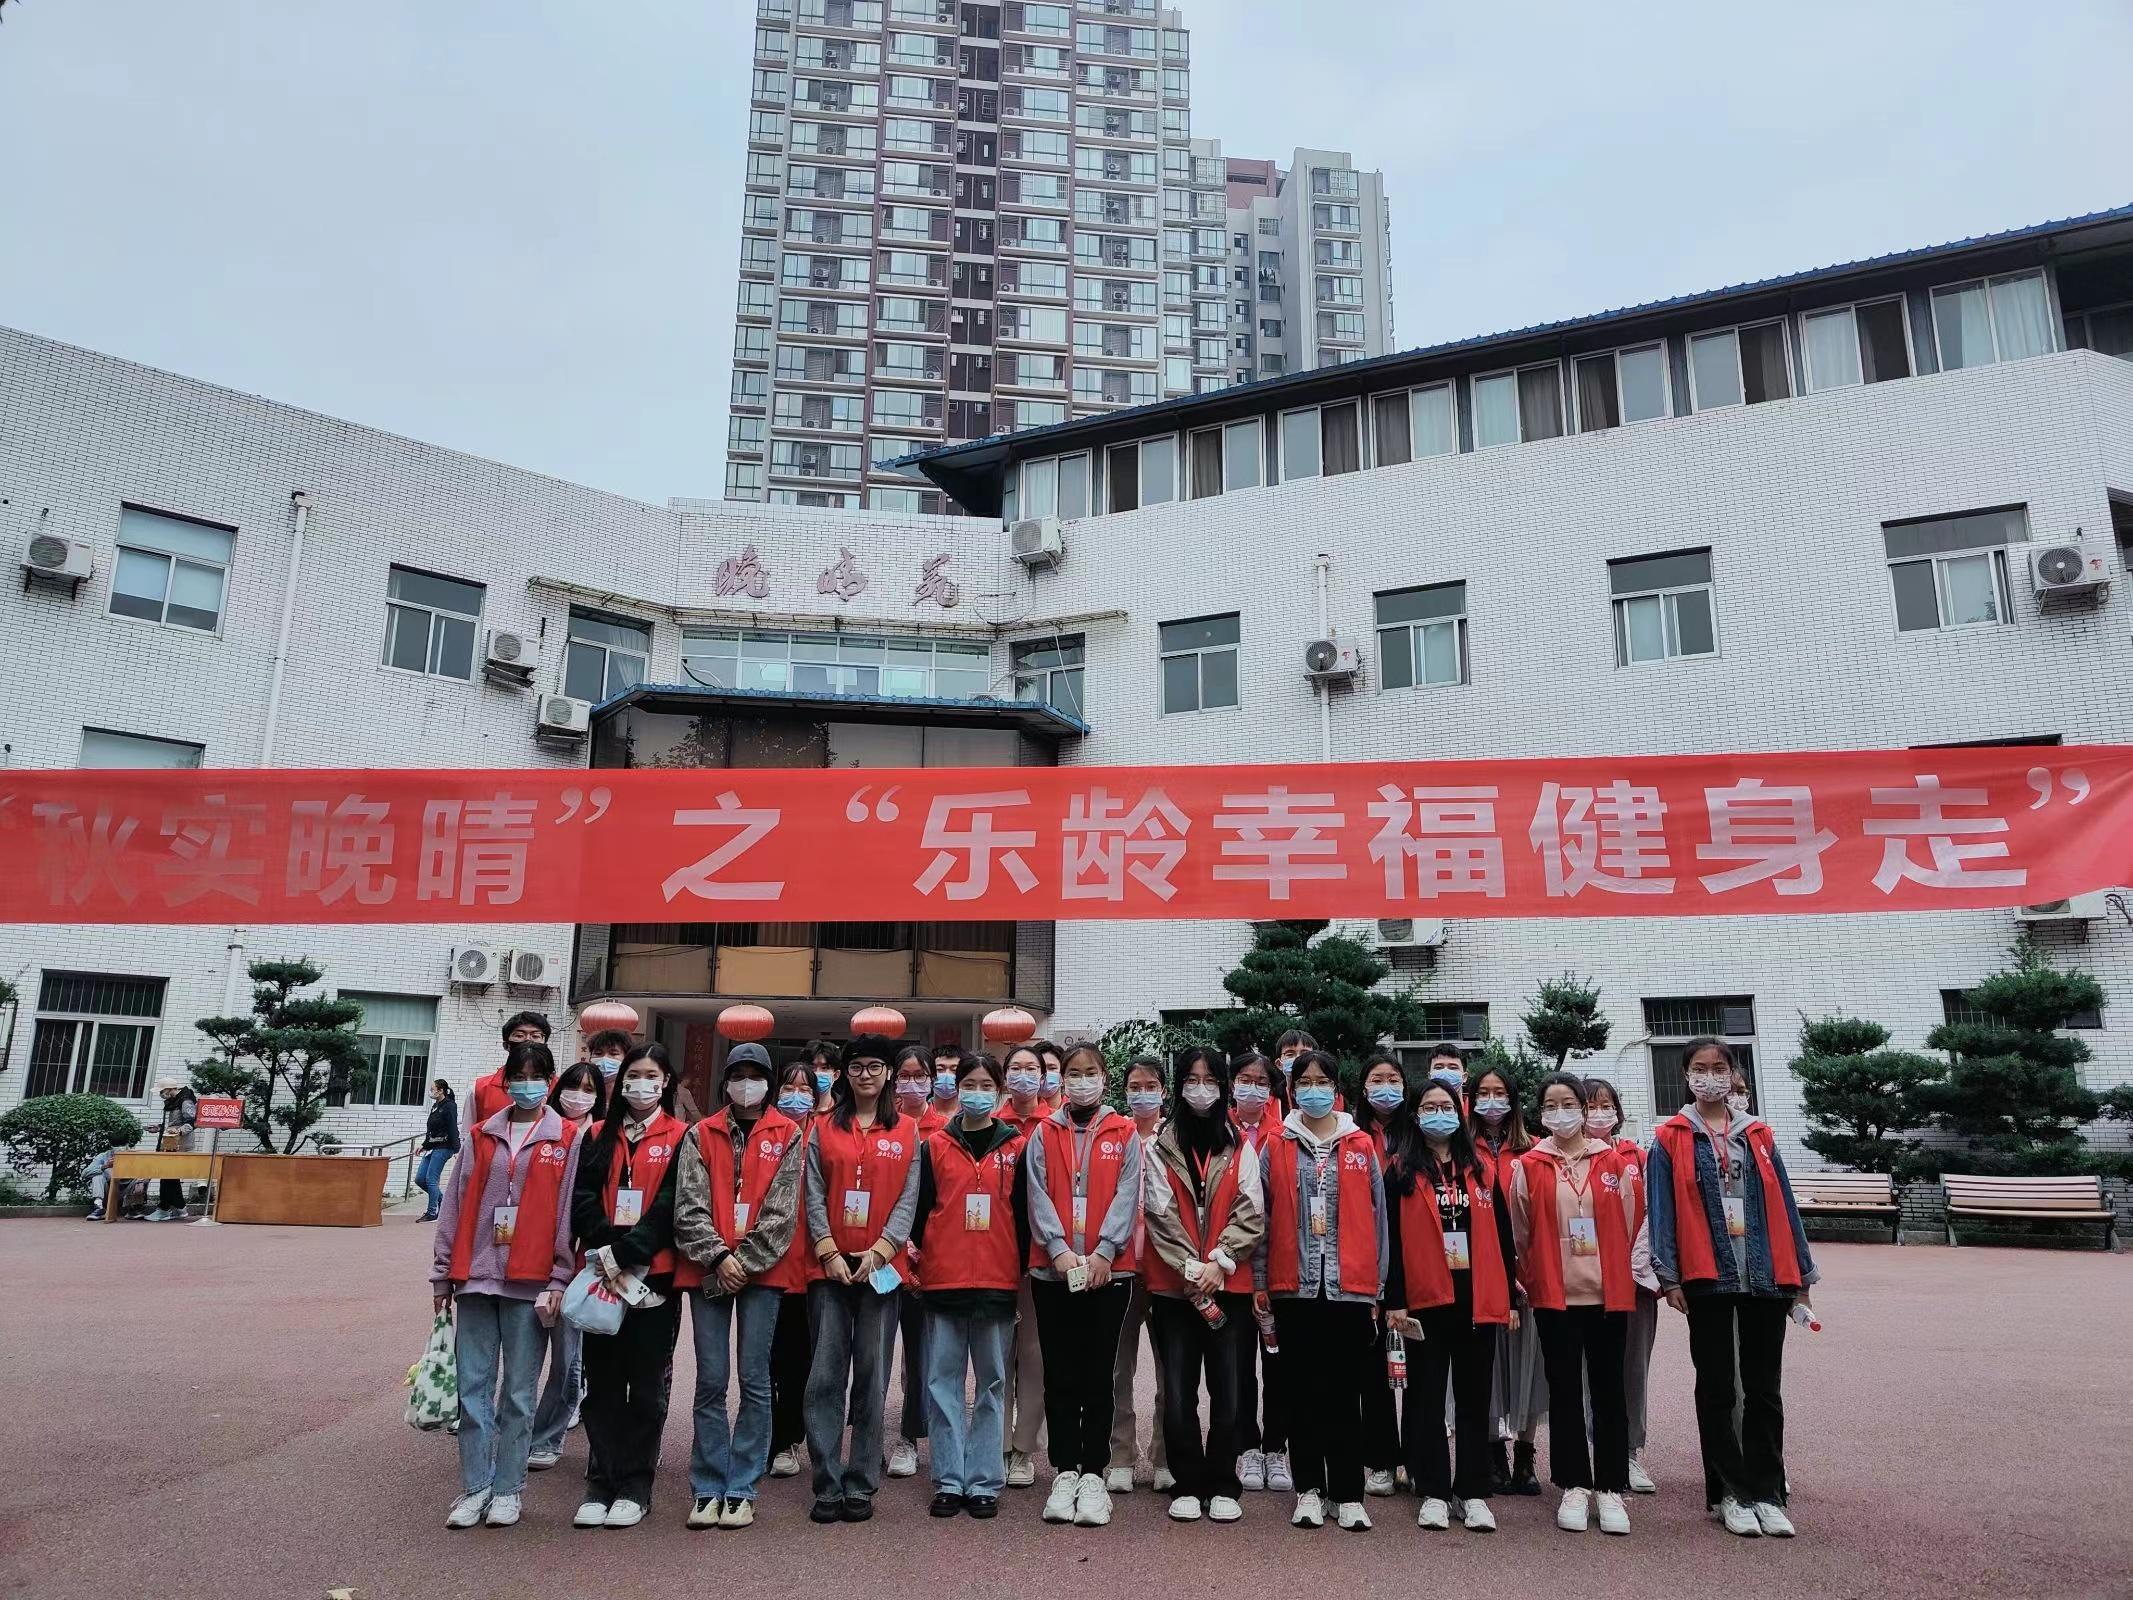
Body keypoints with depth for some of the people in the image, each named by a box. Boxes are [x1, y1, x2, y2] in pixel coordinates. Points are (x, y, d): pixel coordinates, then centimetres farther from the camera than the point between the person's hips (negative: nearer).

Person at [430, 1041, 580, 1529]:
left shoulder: (567, 1142, 1)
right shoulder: (481, 1136, 9)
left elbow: (567, 1215, -2)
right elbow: (456, 1205, 10)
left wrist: (559, 1280, -6)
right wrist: (443, 1273, 7)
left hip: (529, 1282, -3)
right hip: (475, 1276, 3)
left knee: (519, 1391, 5)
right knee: (473, 1386, 5)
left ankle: (508, 1489, 15)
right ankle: (475, 1487, 15)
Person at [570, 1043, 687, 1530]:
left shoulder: (680, 1138, 1)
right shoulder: (600, 1136, 12)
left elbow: (670, 1207, -8)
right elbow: (583, 1198, 2)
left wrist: (625, 1252, -18)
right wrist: (607, 1245, -15)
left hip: (655, 1275, -3)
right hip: (602, 1273, 3)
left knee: (646, 1385, 4)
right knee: (602, 1383, 7)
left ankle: (635, 1487, 13)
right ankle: (600, 1484, 16)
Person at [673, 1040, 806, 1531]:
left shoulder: (788, 1136, 5)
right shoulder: (701, 1135, 8)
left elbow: (781, 1211, -3)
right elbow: (689, 1206, 0)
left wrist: (745, 1261, -10)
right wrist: (719, 1256, -11)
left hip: (763, 1270, -1)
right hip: (708, 1270, 1)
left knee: (754, 1380, 1)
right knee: (710, 1382, 3)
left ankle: (741, 1490, 9)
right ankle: (708, 1490, 12)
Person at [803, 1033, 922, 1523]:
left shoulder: (907, 1133, 7)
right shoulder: (823, 1129, 8)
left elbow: (909, 1199, 2)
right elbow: (814, 1195, 3)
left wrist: (879, 1250, -10)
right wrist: (829, 1251, -8)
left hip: (880, 1267, 0)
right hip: (829, 1266, 0)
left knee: (870, 1376, 3)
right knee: (825, 1376, -2)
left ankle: (860, 1486, 12)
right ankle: (827, 1486, 5)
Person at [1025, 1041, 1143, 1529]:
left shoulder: (1123, 1135, 5)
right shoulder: (1043, 1134, 8)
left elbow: (1126, 1198, -3)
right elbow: (1038, 1197, 0)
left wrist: (1102, 1252, -14)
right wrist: (1059, 1249, -14)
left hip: (1108, 1270, -1)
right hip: (1052, 1270, 1)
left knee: (1097, 1375, 4)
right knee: (1060, 1375, 6)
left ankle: (1093, 1475, 12)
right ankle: (1064, 1473, 15)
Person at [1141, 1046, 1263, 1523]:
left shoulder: (1241, 1148, 7)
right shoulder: (1161, 1148, 5)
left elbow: (1250, 1214, 1)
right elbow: (1161, 1214, -2)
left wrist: (1219, 1263, -11)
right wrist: (1190, 1268, -11)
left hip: (1229, 1284, 0)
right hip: (1174, 1285, 0)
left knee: (1228, 1389, 0)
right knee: (1177, 1391, 0)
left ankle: (1223, 1486, 14)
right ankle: (1188, 1485, 14)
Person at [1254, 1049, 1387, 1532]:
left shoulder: (1361, 1146, 6)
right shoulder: (1276, 1147, 4)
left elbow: (1376, 1218, 7)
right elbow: (1261, 1218, 5)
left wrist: (1377, 1286, 5)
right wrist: (1259, 1283, 2)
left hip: (1350, 1287, 0)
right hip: (1294, 1287, 0)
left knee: (1345, 1393, 4)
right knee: (1303, 1390, 7)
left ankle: (1348, 1495, 13)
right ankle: (1308, 1490, 18)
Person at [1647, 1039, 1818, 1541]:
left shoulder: (1758, 1135, 11)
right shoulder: (1670, 1139, 2)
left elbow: (1783, 1204, 11)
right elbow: (1662, 1210, -2)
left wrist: (1802, 1273, 8)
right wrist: (1668, 1276, -9)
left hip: (1766, 1276, 3)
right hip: (1707, 1279, -2)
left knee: (1764, 1388, 7)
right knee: (1716, 1389, 4)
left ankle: (1766, 1492, 14)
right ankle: (1731, 1493, 13)